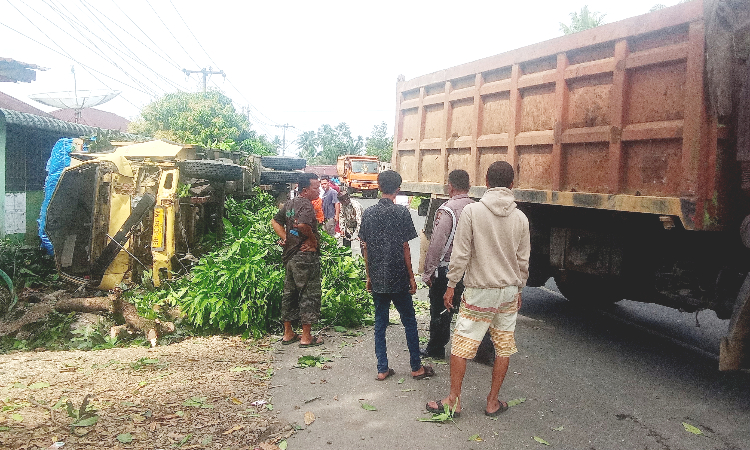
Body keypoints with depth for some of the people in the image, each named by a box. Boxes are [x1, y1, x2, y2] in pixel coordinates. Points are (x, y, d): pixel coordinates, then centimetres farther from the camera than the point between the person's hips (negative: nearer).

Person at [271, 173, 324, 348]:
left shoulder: (289, 203, 12)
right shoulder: (306, 205, -16)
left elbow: (275, 221, 19)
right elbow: (302, 224, -34)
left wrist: (285, 238, 10)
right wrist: (313, 238, -18)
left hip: (290, 256, 9)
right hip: (306, 257, -9)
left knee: (290, 292, 16)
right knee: (309, 295, 0)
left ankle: (288, 333, 25)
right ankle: (306, 337, 6)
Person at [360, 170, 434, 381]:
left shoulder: (368, 213, 2)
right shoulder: (402, 213, -9)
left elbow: (365, 248, 5)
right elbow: (405, 248, -8)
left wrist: (369, 276, 14)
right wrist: (411, 277, 0)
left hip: (377, 278, 4)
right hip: (398, 277, -4)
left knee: (380, 321, 11)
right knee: (409, 320, 9)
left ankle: (382, 369, 15)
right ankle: (417, 367, 17)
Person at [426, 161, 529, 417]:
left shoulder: (472, 211, -11)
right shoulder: (520, 217, 0)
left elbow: (461, 254, -11)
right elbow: (523, 260, 6)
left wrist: (451, 285, -1)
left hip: (479, 291, -4)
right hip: (509, 291, 4)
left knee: (462, 344, 6)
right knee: (504, 347, 14)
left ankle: (454, 400, 14)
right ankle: (493, 402, 23)